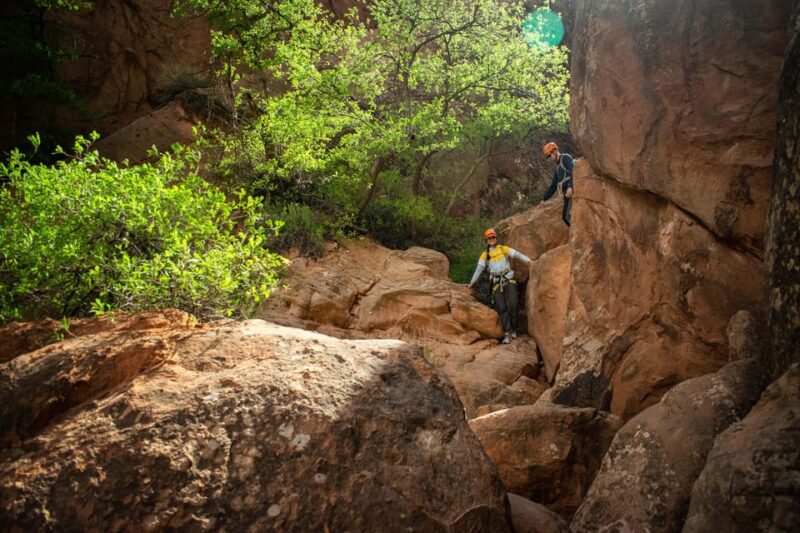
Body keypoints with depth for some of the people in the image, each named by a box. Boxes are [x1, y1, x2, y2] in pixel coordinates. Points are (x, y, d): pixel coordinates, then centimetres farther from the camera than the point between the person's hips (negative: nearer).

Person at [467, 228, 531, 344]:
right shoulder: (485, 255, 9)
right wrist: (472, 283, 19)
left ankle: (513, 329, 2)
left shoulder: (504, 249, 6)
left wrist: (528, 260, -11)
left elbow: (517, 255, 1)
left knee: (512, 305, -14)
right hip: (497, 283, 1)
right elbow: (479, 269, 15)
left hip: (509, 280, -1)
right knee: (501, 308, -10)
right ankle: (507, 333, -11)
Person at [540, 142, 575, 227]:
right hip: (567, 193, 9)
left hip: (571, 191, -9)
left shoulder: (566, 158, 0)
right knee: (565, 216, 1)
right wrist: (544, 199, 27)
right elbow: (553, 186, 29)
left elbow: (573, 172, -16)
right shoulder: (558, 167, 26)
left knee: (567, 216, -18)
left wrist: (570, 187, -30)